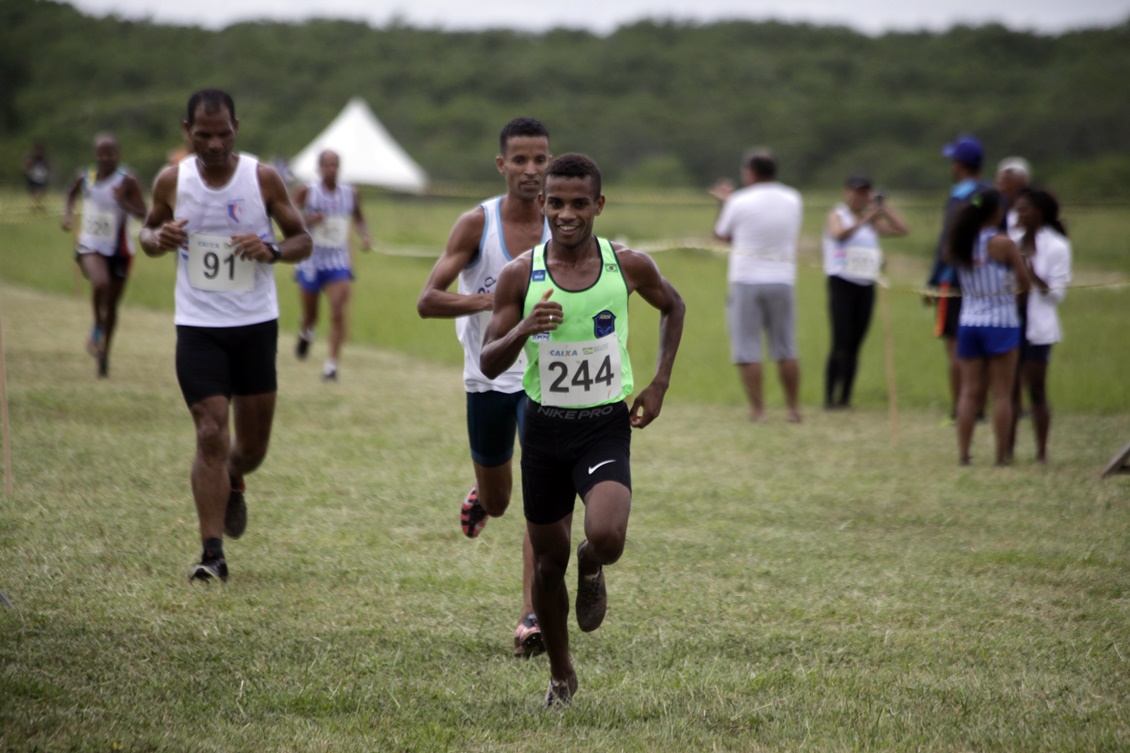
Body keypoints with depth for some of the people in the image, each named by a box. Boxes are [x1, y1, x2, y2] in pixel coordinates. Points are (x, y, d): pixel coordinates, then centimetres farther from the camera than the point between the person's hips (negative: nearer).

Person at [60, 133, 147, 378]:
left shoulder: (127, 182, -12)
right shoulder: (85, 178, -2)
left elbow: (142, 214, -17)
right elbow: (72, 192, 21)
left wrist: (124, 203, -33)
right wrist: (68, 213, 5)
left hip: (119, 250, 0)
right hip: (90, 246, 0)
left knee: (112, 304, 10)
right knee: (100, 283, -31)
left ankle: (104, 354, 28)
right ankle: (97, 327, -5)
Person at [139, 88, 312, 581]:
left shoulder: (263, 179, -5)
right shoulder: (172, 181, -2)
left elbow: (302, 240, 3)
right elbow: (149, 231, 14)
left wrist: (271, 250, -19)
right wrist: (159, 239, -10)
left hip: (256, 324, 1)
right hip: (198, 327, -1)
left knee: (253, 445, 10)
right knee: (211, 435, -12)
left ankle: (232, 483, 47)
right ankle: (212, 554, -8)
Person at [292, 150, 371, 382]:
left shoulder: (350, 193, 3)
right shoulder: (307, 192, -6)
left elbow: (358, 218, 21)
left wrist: (364, 235, 2)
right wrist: (307, 221, -21)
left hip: (338, 262, 1)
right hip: (311, 261, -1)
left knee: (338, 312, -15)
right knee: (310, 315, 12)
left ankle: (332, 364, -13)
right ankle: (305, 333, 49)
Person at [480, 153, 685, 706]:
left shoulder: (628, 266, -7)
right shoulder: (520, 275, -7)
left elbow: (673, 307, 15)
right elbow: (489, 365, -4)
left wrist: (659, 384, 8)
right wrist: (522, 331, -25)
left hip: (606, 426, -1)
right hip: (544, 427, 1)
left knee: (606, 538, -26)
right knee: (549, 562, 10)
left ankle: (591, 570, 12)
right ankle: (561, 677, 31)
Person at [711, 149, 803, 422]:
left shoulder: (739, 202, -7)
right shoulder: (793, 200, 4)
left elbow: (721, 235, 6)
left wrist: (724, 203, 22)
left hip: (746, 279, -3)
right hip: (782, 280, 3)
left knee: (747, 349, 1)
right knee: (786, 349, 10)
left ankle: (757, 410, -4)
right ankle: (793, 408, 11)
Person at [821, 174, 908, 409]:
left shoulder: (872, 222, 17)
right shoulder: (837, 215, 1)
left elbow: (902, 229, 13)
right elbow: (839, 233, -20)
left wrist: (883, 208, 6)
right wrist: (864, 220, -28)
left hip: (866, 287, 5)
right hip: (842, 284, -5)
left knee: (855, 345, 4)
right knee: (841, 344, -13)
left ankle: (846, 398, 6)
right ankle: (829, 397, -11)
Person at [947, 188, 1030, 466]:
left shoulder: (959, 245, 1)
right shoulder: (1003, 244, -13)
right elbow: (1024, 282, -9)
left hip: (969, 324, 4)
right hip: (1001, 324, -4)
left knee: (970, 391, 8)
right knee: (1002, 393, 2)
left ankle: (963, 452, 4)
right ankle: (1002, 454, 3)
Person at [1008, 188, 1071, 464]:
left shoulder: (1056, 247, -6)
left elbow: (1057, 294, -9)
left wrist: (1033, 276, -22)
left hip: (1037, 327, -5)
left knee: (1036, 390, -1)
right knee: (1010, 389, 7)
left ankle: (1041, 453, 5)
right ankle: (1008, 449, 14)